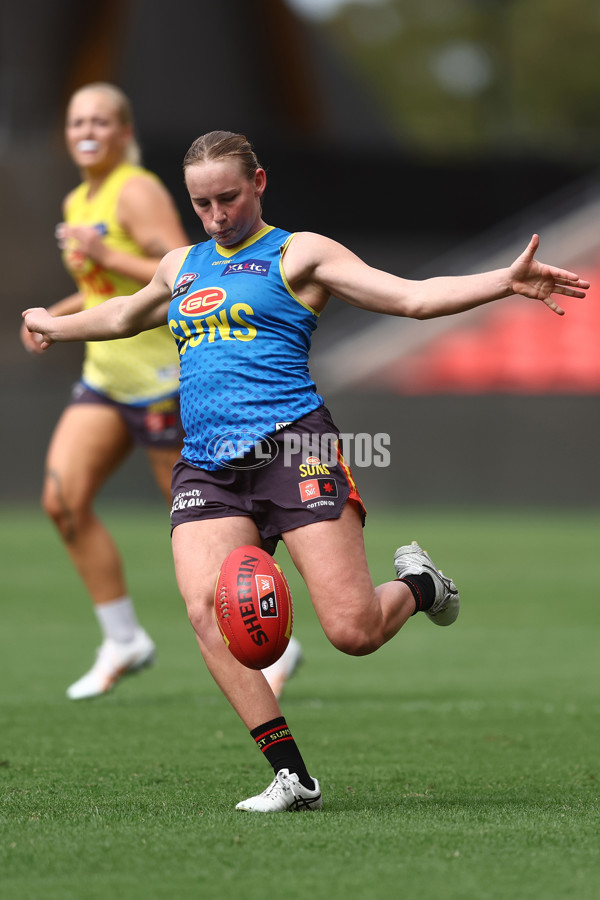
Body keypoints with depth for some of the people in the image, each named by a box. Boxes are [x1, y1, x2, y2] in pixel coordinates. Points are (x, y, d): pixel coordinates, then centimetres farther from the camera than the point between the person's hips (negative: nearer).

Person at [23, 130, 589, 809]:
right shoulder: (180, 268, 24)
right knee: (205, 608, -22)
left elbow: (414, 297, -3)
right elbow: (123, 317, 46)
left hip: (290, 447, -5)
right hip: (206, 467, 5)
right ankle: (291, 776, -15)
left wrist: (505, 281, -17)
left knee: (354, 631, -14)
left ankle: (417, 584, 23)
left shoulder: (298, 255, 6)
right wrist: (50, 324, 58)